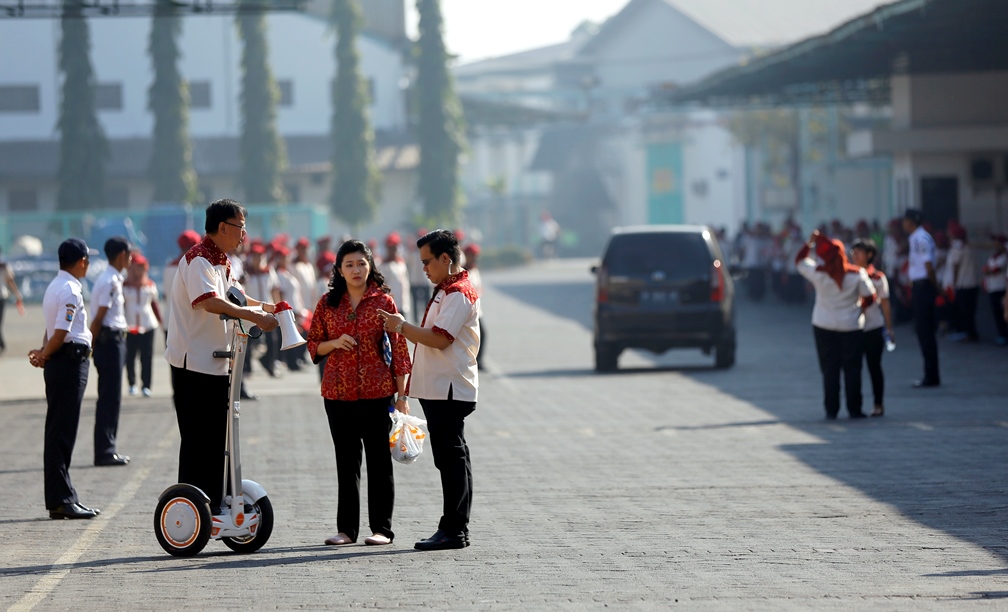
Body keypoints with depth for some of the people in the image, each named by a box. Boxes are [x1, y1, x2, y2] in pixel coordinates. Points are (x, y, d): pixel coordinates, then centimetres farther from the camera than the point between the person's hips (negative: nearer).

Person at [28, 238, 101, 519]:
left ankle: (61, 498, 17)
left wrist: (43, 354, 3)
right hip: (70, 361, -10)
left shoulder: (55, 287, 17)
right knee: (62, 432, -8)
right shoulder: (70, 290, -14)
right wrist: (45, 356, -4)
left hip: (60, 362, 10)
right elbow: (61, 332, -17)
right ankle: (60, 500, -8)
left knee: (59, 432, 12)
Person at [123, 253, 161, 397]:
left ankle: (146, 386, -4)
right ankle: (132, 384, 15)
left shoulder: (150, 285, 9)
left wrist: (161, 321, 13)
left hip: (148, 325, 1)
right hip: (130, 325, -1)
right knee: (130, 357, 3)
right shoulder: (125, 285, 2)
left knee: (147, 357, -4)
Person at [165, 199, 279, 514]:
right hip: (193, 362, -10)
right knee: (197, 439, -7)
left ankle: (214, 506, 18)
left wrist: (264, 307, 18)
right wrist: (254, 316, -35)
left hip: (215, 363, 10)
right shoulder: (198, 260, -16)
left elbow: (232, 294, 33)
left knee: (216, 437, 12)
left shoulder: (221, 261, 16)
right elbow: (210, 302, -32)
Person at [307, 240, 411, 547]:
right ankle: (347, 528, 12)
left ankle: (381, 528, 6)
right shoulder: (328, 303, 7)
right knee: (346, 461, 7)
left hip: (377, 393, -2)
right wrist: (334, 343, -10)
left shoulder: (383, 301, 0)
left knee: (379, 460, 1)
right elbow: (313, 345, 13)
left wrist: (401, 394, -3)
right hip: (338, 394, 2)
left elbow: (398, 348, 0)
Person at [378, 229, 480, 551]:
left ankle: (454, 530, -6)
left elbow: (439, 339, -23)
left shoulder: (459, 294, -14)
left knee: (451, 457, -8)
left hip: (449, 390, -11)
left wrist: (401, 326, -15)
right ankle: (454, 529, 16)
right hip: (438, 389, 11)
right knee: (450, 458, 12)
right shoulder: (445, 291, 19)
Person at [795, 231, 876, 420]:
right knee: (852, 369, 5)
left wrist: (810, 242, 15)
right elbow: (870, 297, -4)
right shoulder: (857, 274, -9)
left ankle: (831, 410, 4)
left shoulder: (818, 273, -8)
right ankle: (854, 409, 6)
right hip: (852, 326, -1)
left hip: (824, 326, 1)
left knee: (829, 369, 5)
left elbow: (799, 260, 8)